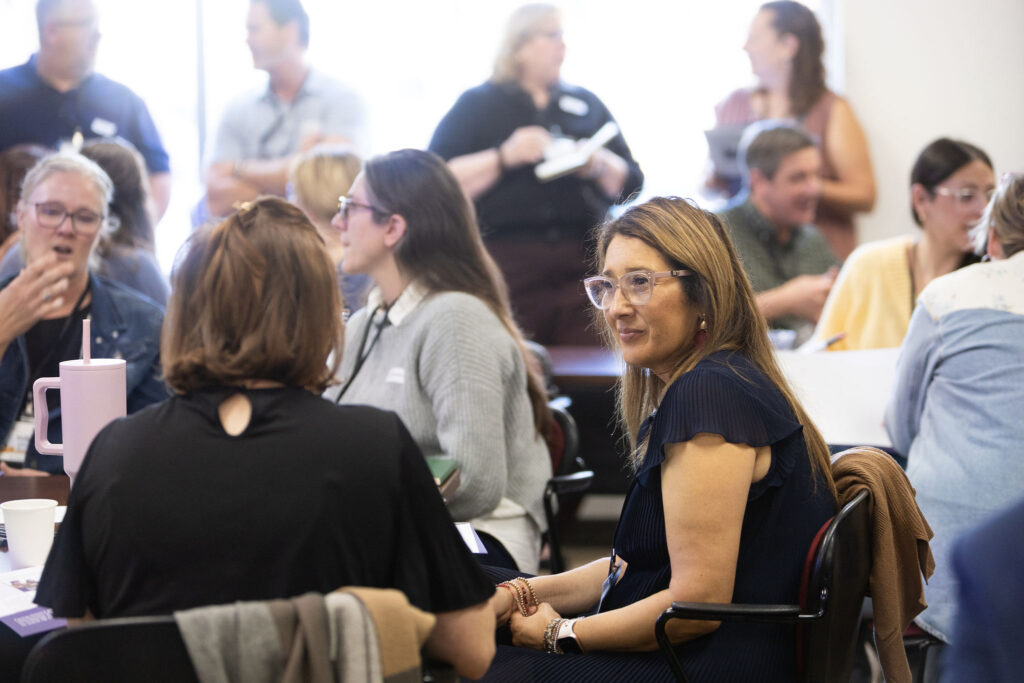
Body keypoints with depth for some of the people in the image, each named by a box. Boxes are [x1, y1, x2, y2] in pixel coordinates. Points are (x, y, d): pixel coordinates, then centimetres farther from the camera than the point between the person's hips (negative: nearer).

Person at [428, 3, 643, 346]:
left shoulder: (587, 105, 20)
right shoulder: (477, 105, 11)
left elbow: (631, 183, 17)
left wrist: (599, 164, -4)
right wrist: (504, 157, -11)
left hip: (583, 262, 3)